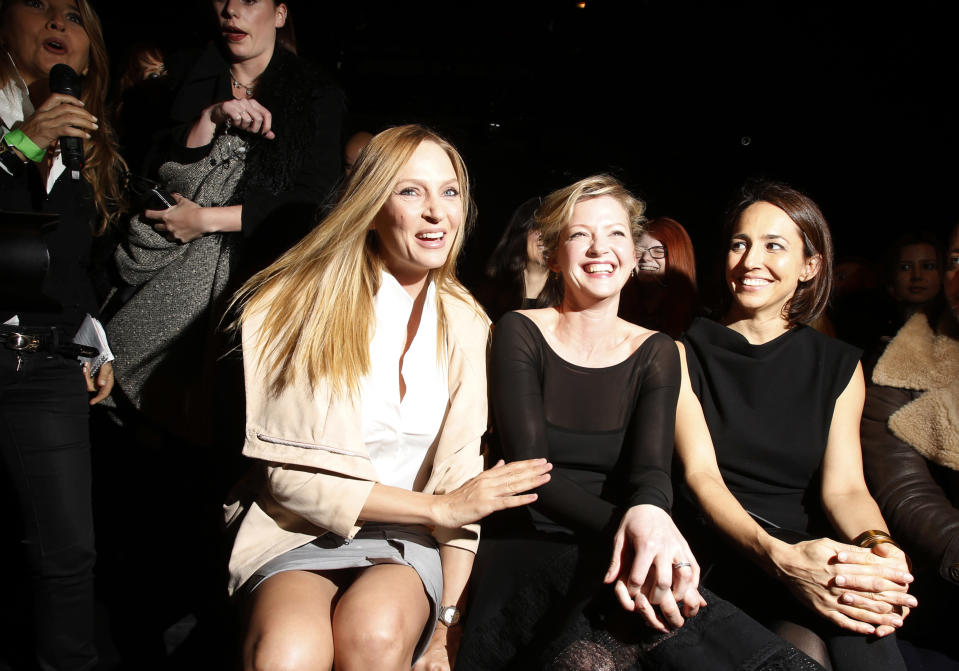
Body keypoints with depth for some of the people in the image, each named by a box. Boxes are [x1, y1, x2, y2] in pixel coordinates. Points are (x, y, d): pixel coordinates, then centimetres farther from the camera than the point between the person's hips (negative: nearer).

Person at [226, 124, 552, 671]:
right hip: (302, 532, -2)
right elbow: (287, 472, -9)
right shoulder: (303, 301, -6)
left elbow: (459, 474, 2)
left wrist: (447, 618, -7)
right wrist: (438, 505, -12)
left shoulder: (466, 325, 4)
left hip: (410, 541, 2)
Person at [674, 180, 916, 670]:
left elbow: (843, 486, 3)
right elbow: (701, 475, -7)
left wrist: (877, 546, -23)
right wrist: (778, 556, -27)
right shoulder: (688, 354, 5)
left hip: (812, 547, 2)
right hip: (724, 552, -2)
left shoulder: (839, 366, 13)